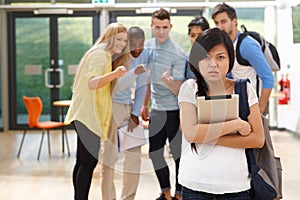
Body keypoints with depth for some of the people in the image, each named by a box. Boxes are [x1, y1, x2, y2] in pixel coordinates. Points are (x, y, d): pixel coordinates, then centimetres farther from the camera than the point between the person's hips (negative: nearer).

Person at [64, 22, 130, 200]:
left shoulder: (106, 56, 18)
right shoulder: (101, 54, -12)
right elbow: (92, 83, -27)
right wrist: (114, 74, -42)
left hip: (87, 115, 10)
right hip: (88, 115, -10)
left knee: (83, 161, 12)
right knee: (89, 161, -11)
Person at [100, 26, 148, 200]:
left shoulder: (144, 55, 0)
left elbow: (142, 86, 7)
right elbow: (116, 87, -27)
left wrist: (135, 113, 2)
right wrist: (134, 73, -42)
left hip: (129, 106, 6)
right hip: (112, 105, -6)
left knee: (134, 152, 7)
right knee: (110, 154, -7)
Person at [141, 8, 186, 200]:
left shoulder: (178, 54, -15)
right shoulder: (148, 46, 5)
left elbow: (179, 90, -15)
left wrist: (168, 81, -36)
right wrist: (145, 104, 19)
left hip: (174, 110, -6)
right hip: (156, 109, 7)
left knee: (178, 153, 2)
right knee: (155, 153, 12)